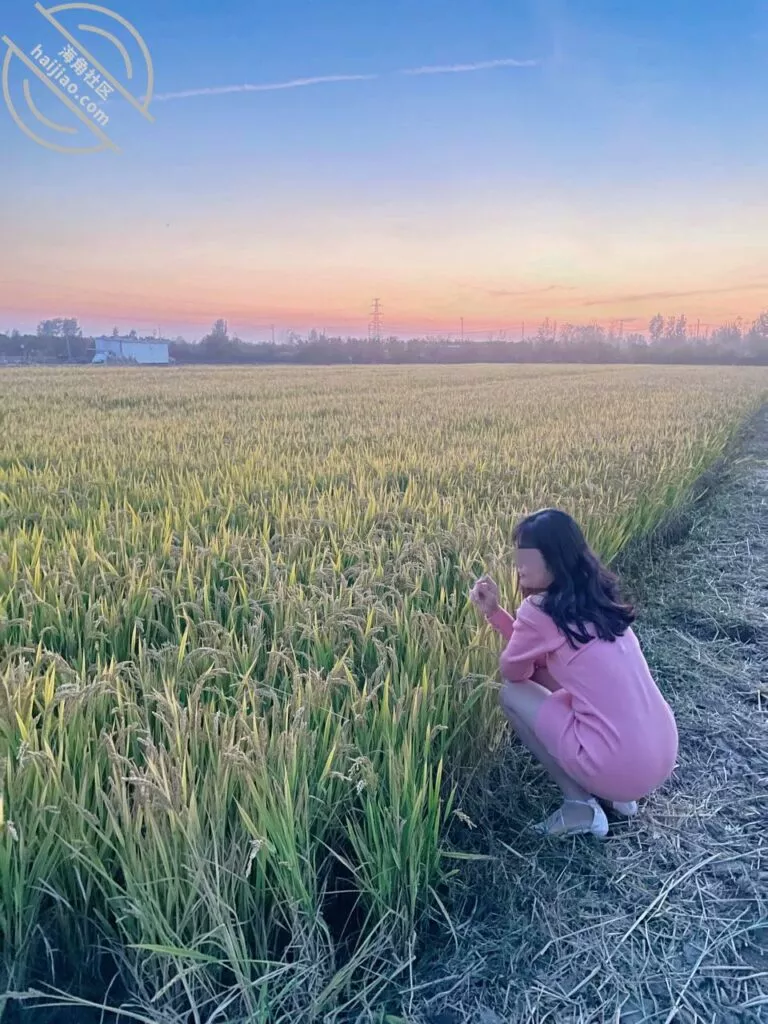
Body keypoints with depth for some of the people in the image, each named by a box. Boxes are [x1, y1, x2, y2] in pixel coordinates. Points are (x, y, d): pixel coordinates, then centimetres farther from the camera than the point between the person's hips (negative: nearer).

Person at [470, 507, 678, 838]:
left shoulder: (540, 610, -12)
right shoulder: (594, 597, 11)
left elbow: (511, 671, 6)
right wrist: (493, 612, 17)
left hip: (621, 765, -8)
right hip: (663, 752, 8)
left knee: (511, 692, 8)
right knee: (544, 672, 24)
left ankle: (580, 804, 8)